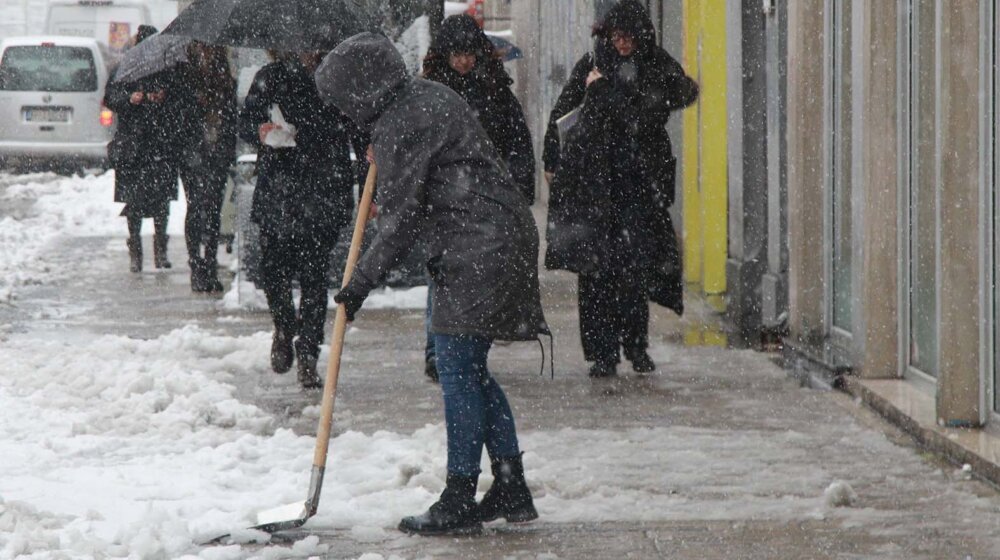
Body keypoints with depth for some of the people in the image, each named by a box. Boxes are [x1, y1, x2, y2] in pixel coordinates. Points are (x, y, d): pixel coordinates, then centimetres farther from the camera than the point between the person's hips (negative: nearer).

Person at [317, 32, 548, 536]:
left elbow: (400, 219, -14)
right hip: (504, 235, 10)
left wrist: (361, 283, -7)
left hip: (477, 247, -10)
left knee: (457, 371, -7)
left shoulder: (398, 126, -14)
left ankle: (459, 501, -6)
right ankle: (511, 490, 16)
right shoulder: (429, 95, 14)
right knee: (472, 370, 13)